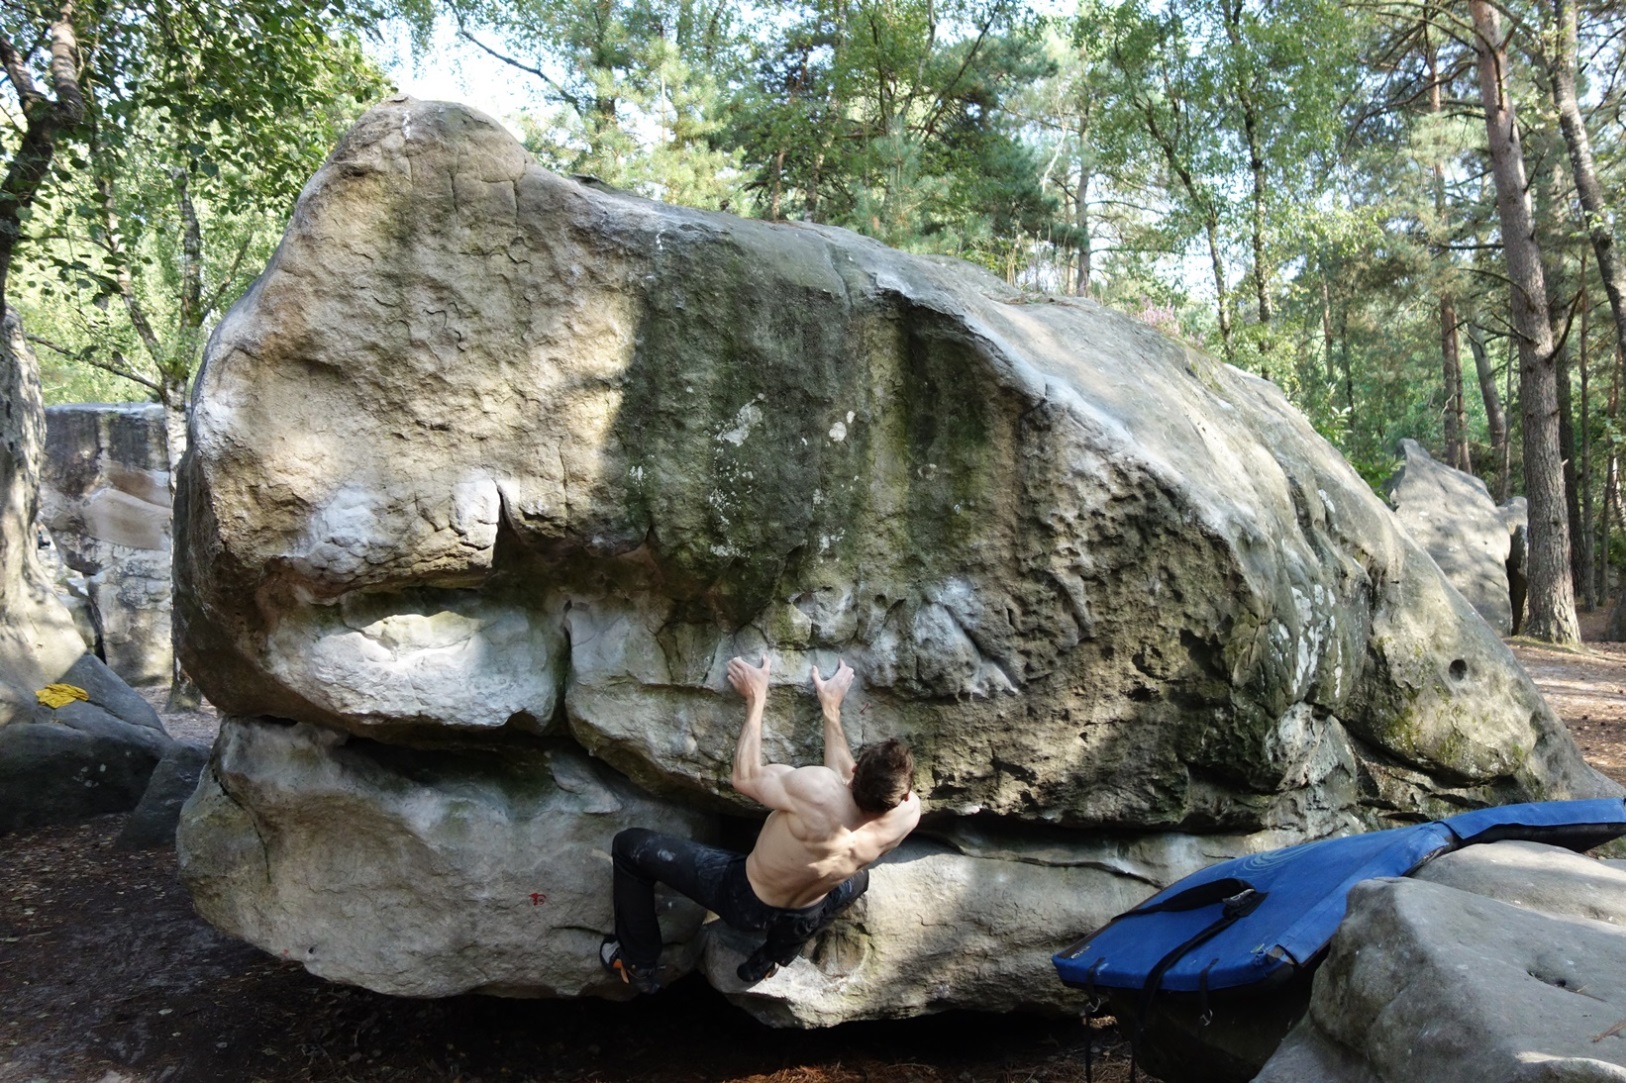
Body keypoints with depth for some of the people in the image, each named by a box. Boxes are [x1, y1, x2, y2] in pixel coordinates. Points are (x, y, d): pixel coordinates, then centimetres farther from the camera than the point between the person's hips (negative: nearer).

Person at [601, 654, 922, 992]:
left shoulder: (817, 791, -41)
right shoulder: (908, 812, -26)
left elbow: (744, 778, -20)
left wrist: (755, 698, -11)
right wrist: (831, 709, 2)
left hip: (742, 899, -4)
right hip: (805, 918, 4)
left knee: (630, 845, 9)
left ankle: (639, 966, 25)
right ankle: (768, 961, 40)